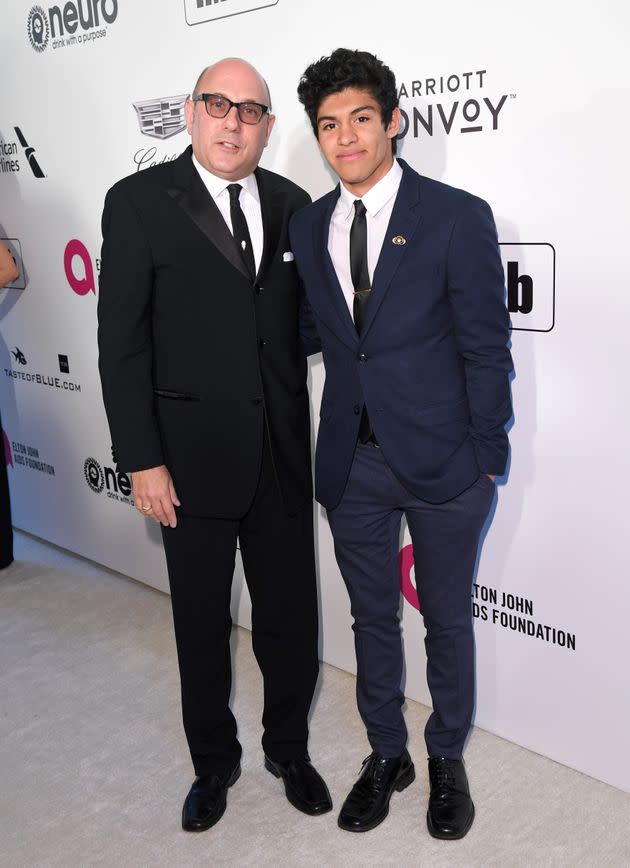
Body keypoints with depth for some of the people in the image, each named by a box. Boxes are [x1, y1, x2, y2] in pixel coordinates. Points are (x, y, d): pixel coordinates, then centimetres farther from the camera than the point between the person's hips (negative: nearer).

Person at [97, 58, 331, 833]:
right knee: (202, 621, 14)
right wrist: (142, 461, -12)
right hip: (192, 455, -3)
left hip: (281, 453, 3)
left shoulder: (292, 205, 4)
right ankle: (213, 761, 37)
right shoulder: (138, 201, -7)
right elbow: (121, 341, -9)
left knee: (289, 614, 15)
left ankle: (288, 748, 39)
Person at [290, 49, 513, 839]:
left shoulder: (457, 217, -10)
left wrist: (485, 458, -8)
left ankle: (446, 760, 37)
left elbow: (485, 349, -8)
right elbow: (323, 335, 11)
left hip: (441, 461, -3)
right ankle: (386, 756, 39)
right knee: (372, 617, 17)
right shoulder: (308, 227, 4)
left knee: (446, 619, 14)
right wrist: (334, 443, 4)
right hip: (352, 462, 4)